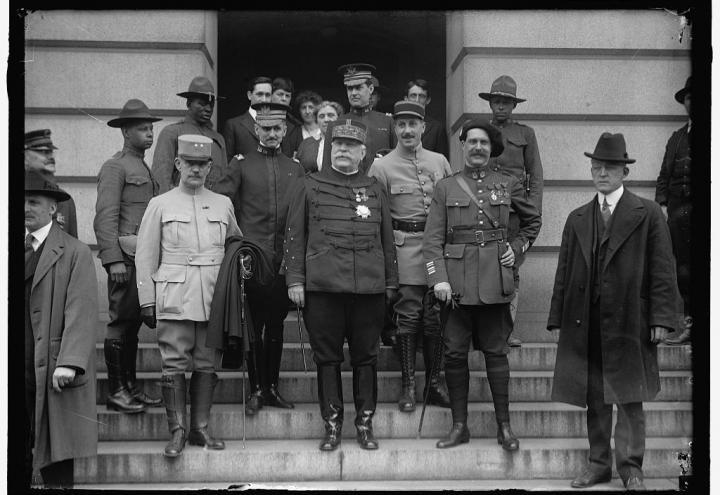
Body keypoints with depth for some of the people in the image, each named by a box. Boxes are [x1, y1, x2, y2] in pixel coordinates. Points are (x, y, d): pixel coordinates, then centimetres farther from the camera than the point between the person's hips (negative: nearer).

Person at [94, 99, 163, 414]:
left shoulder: (146, 169, 20)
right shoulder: (115, 167, -6)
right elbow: (105, 217, -13)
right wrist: (113, 259, -20)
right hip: (126, 256, -8)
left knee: (134, 322, 12)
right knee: (121, 321, -5)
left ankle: (131, 387, 18)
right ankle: (116, 391, 0)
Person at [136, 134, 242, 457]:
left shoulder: (223, 205, 12)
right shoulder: (160, 205, 5)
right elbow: (145, 257, 5)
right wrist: (147, 302, -1)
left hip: (213, 299, 2)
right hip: (174, 299, -2)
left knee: (206, 365, 5)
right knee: (174, 365, -4)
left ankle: (200, 429, 14)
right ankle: (177, 431, 3)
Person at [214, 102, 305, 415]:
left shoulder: (296, 169, 12)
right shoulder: (241, 165, 4)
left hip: (284, 259, 3)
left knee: (276, 326, 9)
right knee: (254, 327, 1)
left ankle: (272, 388, 18)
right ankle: (256, 390, 9)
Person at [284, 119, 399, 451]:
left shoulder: (375, 190, 14)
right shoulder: (311, 187, 8)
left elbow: (387, 239, 17)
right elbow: (295, 236, 5)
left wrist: (391, 283, 13)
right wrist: (294, 280, -2)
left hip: (369, 287, 2)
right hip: (322, 286, -1)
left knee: (366, 358, 5)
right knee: (327, 357, 3)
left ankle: (365, 424, 15)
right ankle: (332, 424, 12)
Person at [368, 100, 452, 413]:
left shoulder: (440, 162, 11)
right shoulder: (381, 167, 1)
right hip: (405, 249, -3)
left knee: (434, 317, 6)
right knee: (408, 315, -2)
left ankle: (434, 383, 15)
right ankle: (408, 385, 6)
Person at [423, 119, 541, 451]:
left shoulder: (508, 184, 9)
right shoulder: (445, 187, 6)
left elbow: (533, 221, 24)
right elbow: (432, 239, 1)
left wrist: (516, 248, 9)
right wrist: (439, 279, -10)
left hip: (495, 281, 0)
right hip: (456, 282, 0)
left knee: (496, 352, 4)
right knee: (454, 353, 2)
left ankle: (504, 426, 13)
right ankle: (459, 426, 13)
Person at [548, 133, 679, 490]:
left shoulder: (648, 215, 2)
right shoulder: (577, 219, 13)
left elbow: (662, 271, -2)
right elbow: (564, 272, 12)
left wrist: (660, 319, -9)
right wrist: (558, 320, 6)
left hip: (629, 323, -3)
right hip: (585, 325, 3)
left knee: (629, 400, 1)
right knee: (594, 400, 8)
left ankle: (630, 467, 10)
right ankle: (598, 463, 18)